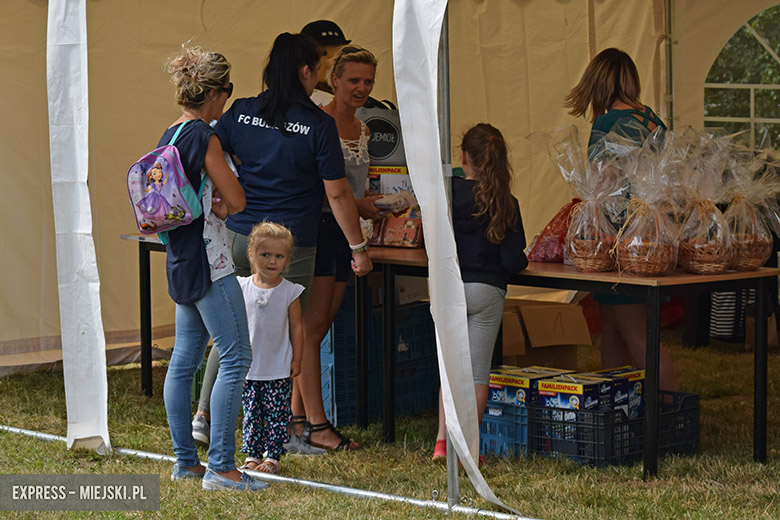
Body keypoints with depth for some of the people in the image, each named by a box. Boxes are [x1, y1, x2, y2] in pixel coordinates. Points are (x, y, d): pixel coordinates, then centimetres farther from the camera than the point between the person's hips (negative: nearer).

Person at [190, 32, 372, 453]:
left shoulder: (240, 113, 3)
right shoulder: (318, 125, -9)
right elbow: (337, 193, -8)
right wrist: (358, 248, 0)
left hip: (238, 237, 4)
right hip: (291, 245, -4)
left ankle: (203, 414, 14)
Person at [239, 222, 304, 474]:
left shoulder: (289, 292, -5)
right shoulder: (242, 288, -1)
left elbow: (296, 327, 2)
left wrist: (296, 359, 1)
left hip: (279, 370, -2)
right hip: (248, 368, 2)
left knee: (276, 415, 1)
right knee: (251, 414, 8)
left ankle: (273, 456, 9)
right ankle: (252, 454, 17)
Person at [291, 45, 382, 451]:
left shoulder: (363, 130, 16)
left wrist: (373, 204, 8)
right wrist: (355, 204, -19)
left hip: (346, 232, 8)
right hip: (316, 225, -8)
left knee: (319, 326, 10)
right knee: (312, 324, -9)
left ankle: (297, 414, 16)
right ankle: (315, 423, -11)